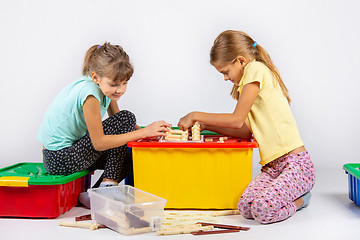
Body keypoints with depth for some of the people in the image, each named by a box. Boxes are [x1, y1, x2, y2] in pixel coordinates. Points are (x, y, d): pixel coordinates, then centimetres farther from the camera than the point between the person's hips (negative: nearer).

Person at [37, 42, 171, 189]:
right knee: (127, 118, -13)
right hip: (59, 160, -9)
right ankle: (109, 183, -7)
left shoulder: (105, 87, -1)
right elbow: (99, 143, -24)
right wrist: (143, 132, -25)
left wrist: (146, 133, -10)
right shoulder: (89, 92, -27)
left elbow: (117, 121, 10)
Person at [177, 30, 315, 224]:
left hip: (296, 163, -8)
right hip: (272, 166, 8)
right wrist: (207, 125, 16)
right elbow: (246, 131, 16)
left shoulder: (256, 69, -9)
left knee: (262, 210, -28)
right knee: (246, 207, -16)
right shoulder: (248, 80, 20)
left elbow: (237, 120, -11)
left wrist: (195, 116, 0)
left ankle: (299, 199, 2)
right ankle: (294, 193, 9)